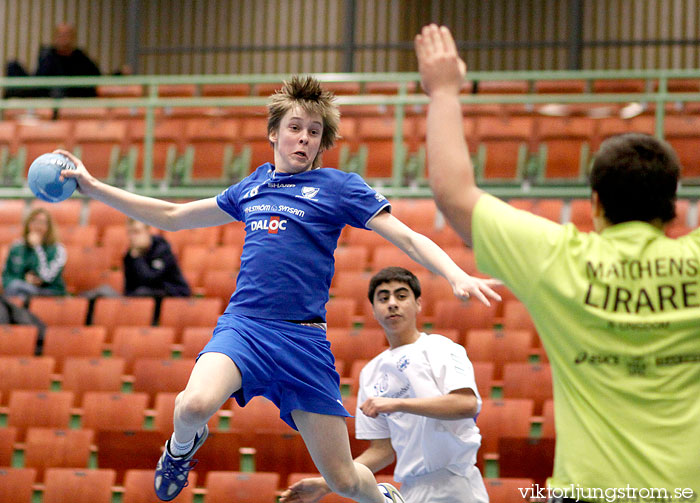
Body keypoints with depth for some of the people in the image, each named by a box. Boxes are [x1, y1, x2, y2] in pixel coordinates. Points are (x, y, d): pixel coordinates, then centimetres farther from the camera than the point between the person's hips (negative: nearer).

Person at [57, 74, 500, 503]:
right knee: (195, 405, -32)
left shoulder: (339, 187, 5)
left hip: (305, 338, -2)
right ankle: (184, 445, 6)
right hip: (244, 324, 2)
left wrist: (458, 277, -20)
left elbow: (408, 238, -2)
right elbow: (171, 216, 28)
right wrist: (93, 186, 24)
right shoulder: (251, 188, 16)